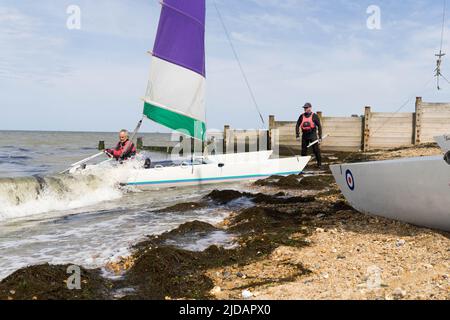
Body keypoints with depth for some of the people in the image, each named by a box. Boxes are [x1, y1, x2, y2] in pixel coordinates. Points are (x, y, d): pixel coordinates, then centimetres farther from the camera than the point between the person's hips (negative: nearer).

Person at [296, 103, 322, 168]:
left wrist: (320, 137, -6)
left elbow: (319, 126, -2)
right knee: (304, 150, 8)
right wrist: (297, 135, 2)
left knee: (316, 150, -4)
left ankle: (319, 164, 5)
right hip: (304, 136, 4)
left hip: (313, 135, -4)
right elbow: (297, 125, 12)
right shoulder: (302, 116, 8)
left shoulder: (314, 116, -3)